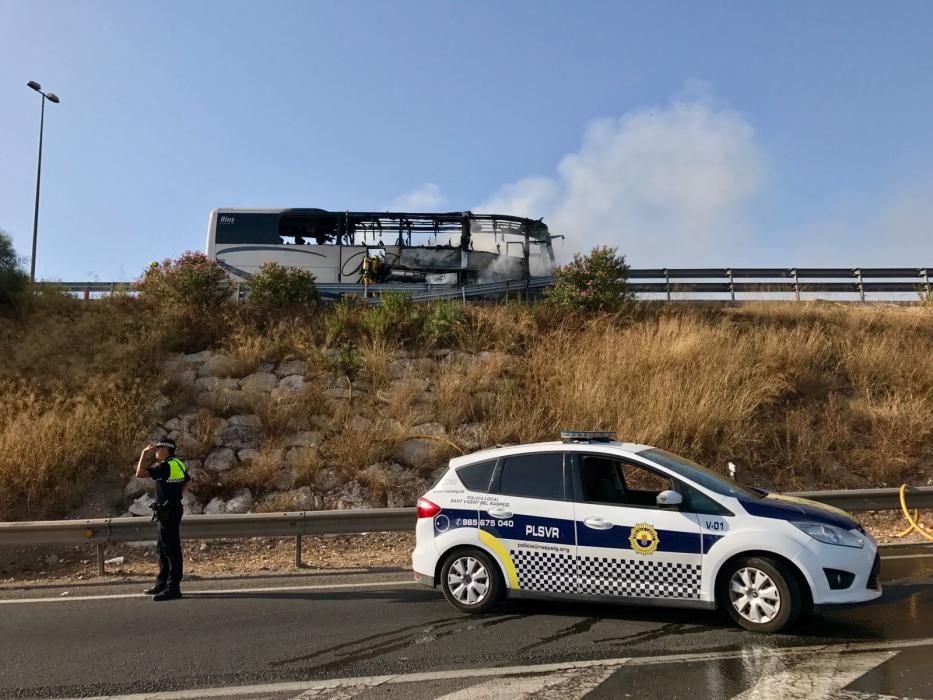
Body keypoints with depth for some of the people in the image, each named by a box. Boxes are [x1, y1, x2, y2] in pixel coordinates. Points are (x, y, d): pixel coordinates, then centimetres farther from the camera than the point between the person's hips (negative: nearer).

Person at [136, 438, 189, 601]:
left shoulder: (165, 466, -18)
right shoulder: (179, 464, 11)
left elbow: (140, 473, -23)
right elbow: (187, 481, 23)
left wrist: (144, 454, -14)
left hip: (168, 512, -10)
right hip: (174, 508, 10)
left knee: (171, 550, -7)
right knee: (164, 549, 19)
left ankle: (173, 587, -4)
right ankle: (162, 583, 29)